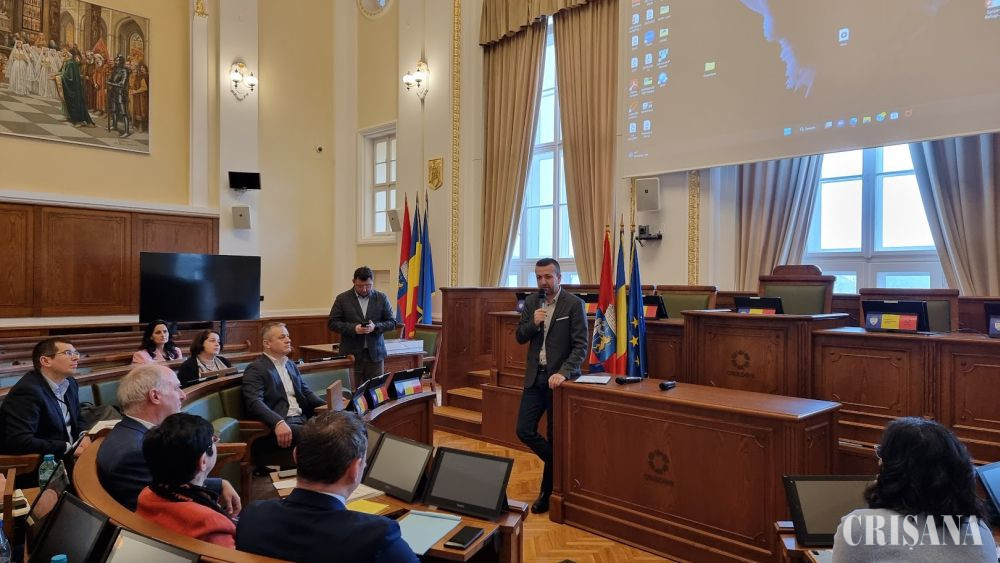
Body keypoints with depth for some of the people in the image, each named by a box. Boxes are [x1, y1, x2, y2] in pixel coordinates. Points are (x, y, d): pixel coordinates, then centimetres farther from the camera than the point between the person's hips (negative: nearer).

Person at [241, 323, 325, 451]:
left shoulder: (291, 364, 21)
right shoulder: (256, 369, -4)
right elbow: (254, 402, -18)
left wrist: (327, 405, 2)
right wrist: (278, 422, -34)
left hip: (301, 419, 7)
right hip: (276, 425, -7)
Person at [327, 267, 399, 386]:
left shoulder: (381, 298, 5)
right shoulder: (342, 299, 2)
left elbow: (391, 322, 6)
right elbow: (332, 323, 0)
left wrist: (375, 327, -14)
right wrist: (353, 328, -15)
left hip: (375, 353, 1)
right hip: (351, 353, -1)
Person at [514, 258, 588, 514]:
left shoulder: (574, 304, -10)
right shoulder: (531, 301, 6)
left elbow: (581, 346, -13)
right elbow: (520, 337, 8)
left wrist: (563, 372, -25)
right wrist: (532, 323, -13)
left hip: (559, 377, -5)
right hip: (535, 376, 5)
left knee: (555, 436, 6)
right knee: (524, 430, 0)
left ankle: (547, 492, 23)